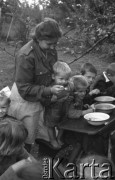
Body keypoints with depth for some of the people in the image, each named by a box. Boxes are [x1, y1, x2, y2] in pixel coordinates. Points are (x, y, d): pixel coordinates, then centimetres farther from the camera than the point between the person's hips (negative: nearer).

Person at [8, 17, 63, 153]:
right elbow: (24, 88, -23)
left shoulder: (50, 49, -5)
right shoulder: (26, 56, -27)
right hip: (25, 100, -6)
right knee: (27, 139, 8)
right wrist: (49, 90, -30)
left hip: (41, 98, 6)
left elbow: (52, 71, 13)